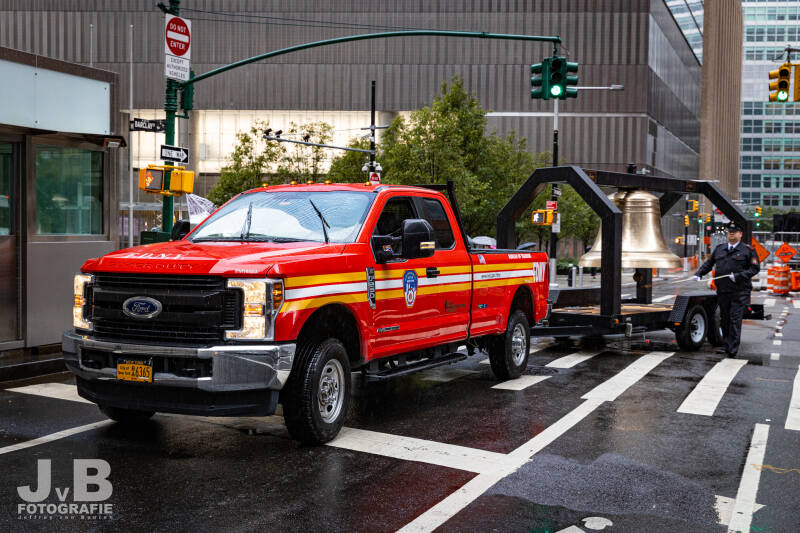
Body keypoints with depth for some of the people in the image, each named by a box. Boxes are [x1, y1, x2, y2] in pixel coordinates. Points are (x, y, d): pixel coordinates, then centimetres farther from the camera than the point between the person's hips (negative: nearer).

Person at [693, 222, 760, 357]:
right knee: (725, 319, 11)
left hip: (739, 292, -5)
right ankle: (726, 345, 20)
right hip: (722, 291, 5)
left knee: (735, 320, -7)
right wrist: (699, 274, 8)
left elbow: (755, 268, -4)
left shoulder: (748, 250, 0)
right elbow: (708, 263, 23)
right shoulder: (719, 249, 15)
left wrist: (738, 276, -15)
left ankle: (732, 349, -6)